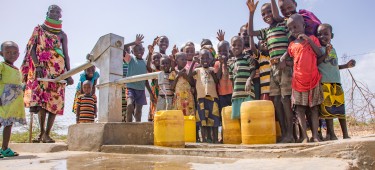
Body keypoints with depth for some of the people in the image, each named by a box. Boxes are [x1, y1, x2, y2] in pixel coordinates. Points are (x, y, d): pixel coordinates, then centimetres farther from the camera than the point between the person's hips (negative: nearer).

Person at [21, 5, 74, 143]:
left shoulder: (62, 35, 14)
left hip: (58, 69, 1)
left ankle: (47, 133, -4)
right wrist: (37, 65, -13)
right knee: (40, 99, -12)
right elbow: (32, 49, 4)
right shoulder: (38, 29, 13)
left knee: (54, 100, -6)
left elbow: (66, 55, 9)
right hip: (40, 67, -1)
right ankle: (42, 131, -5)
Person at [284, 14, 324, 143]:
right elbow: (285, 58, 13)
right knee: (300, 108, -4)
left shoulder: (312, 38, 8)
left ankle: (315, 135, 3)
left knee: (314, 107, 1)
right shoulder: (292, 45, 11)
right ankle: (304, 136, -2)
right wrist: (282, 60, -8)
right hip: (298, 80, 1)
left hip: (313, 79, -1)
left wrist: (308, 39, -9)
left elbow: (320, 54, -4)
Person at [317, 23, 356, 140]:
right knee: (327, 108, -7)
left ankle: (345, 134, 15)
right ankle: (331, 134, 2)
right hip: (324, 82, -6)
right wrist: (325, 54, -18)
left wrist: (346, 65, 21)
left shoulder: (332, 49, 20)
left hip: (336, 82, 6)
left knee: (341, 108, 7)